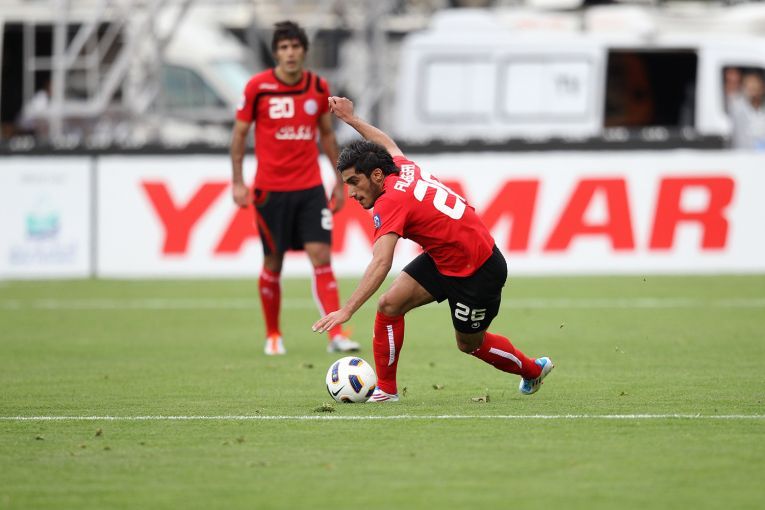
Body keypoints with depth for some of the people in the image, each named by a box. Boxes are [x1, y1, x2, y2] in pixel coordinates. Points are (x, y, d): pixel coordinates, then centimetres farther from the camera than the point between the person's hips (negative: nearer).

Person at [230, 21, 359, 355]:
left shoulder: (319, 88, 2)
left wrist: (340, 181, 13)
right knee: (273, 264, 4)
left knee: (322, 258, -8)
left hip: (310, 189, 2)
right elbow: (239, 133, 1)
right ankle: (273, 336, 20)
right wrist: (237, 182, -4)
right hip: (270, 189, -2)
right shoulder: (257, 87, -6)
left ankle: (336, 336, -11)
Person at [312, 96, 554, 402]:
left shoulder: (392, 201, -28)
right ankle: (386, 389, 1)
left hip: (479, 271, -9)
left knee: (469, 344, 12)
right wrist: (351, 119, 29)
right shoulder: (404, 169, -4)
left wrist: (346, 311, -43)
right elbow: (389, 145, 23)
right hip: (441, 260, 9)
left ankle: (533, 370, 38)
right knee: (389, 305, -6)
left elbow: (380, 264, -38)